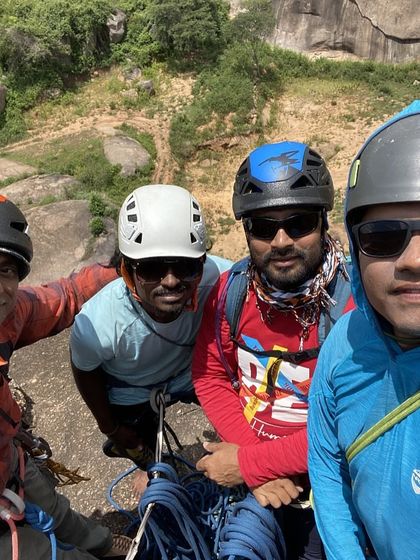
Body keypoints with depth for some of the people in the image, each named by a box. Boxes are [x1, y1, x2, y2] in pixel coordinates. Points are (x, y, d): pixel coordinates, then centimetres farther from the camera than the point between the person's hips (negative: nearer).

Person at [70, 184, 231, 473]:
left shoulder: (219, 279, -39)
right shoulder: (96, 326, -38)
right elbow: (85, 372, -14)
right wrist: (110, 429, 0)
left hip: (188, 372, 2)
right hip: (130, 393, -1)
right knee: (146, 455, 16)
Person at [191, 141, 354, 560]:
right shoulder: (232, 288, -10)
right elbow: (210, 377, -5)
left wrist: (248, 464, -19)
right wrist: (255, 465, -15)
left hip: (315, 479, -3)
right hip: (242, 452, 4)